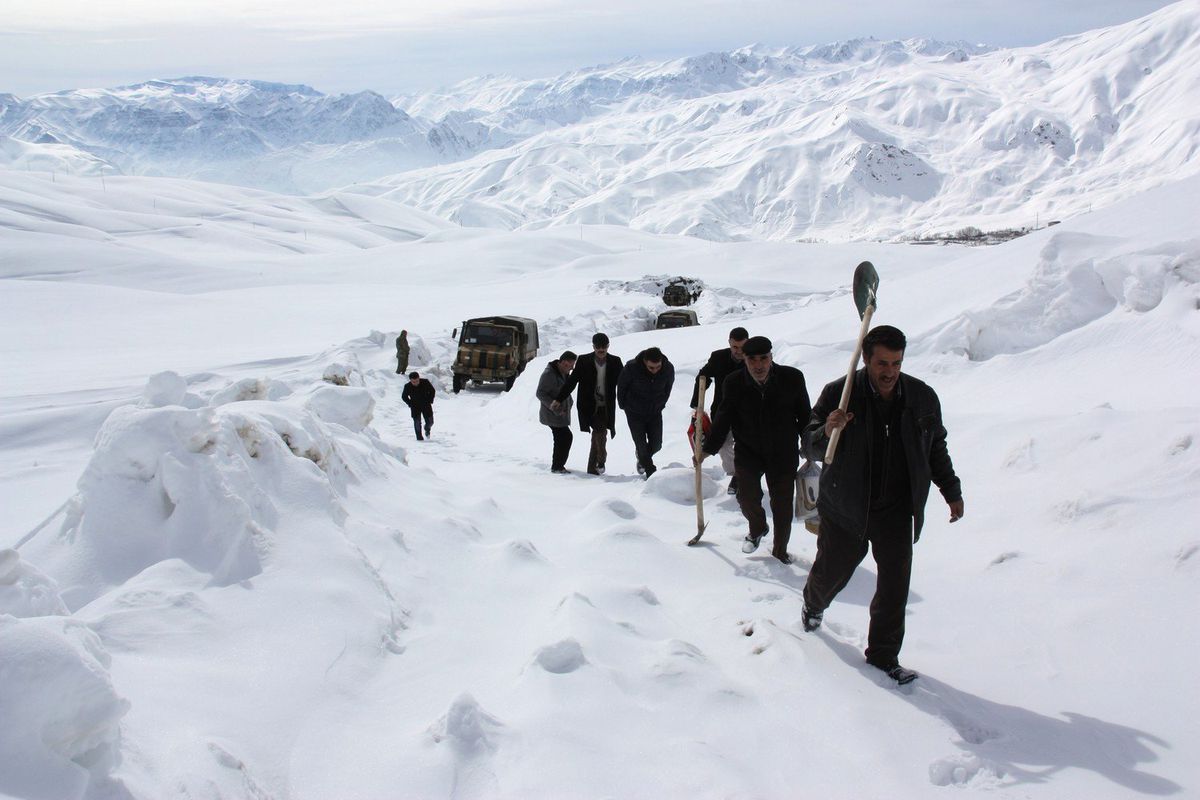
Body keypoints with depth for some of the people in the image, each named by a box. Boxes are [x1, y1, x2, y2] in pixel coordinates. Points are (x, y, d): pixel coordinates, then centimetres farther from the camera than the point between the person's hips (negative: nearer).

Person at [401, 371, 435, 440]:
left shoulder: (425, 382, -14)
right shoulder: (407, 386, -16)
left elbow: (432, 391, 3)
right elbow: (404, 396, 2)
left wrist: (430, 401, -3)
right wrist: (410, 404, -6)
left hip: (426, 405, 1)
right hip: (415, 407, -1)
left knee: (430, 422, 2)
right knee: (417, 422, -8)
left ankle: (427, 428, 36)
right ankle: (419, 437, 6)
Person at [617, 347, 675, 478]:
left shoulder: (668, 368, -18)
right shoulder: (632, 368, -26)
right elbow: (621, 385, -6)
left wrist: (661, 403, 11)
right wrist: (624, 405, 3)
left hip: (655, 412, 3)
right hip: (635, 412, -2)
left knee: (656, 445, 5)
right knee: (641, 445, -5)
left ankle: (643, 459, 36)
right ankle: (651, 473, 9)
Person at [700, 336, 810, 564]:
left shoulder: (792, 378, -11)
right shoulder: (734, 383, -10)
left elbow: (804, 416, 1)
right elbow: (723, 419, -1)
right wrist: (708, 448, -3)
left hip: (783, 453, 0)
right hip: (747, 452, 0)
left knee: (782, 505, 5)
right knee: (748, 498, 0)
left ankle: (780, 551, 27)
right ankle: (757, 529, 36)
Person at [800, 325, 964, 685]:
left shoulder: (923, 398, -2)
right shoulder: (839, 394, -12)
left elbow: (936, 449, 14)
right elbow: (811, 445, -7)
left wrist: (951, 492, 17)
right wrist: (827, 432, -30)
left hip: (897, 512, 2)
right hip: (845, 507, -2)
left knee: (895, 585, 0)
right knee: (831, 571, 14)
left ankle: (883, 655, 17)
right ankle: (813, 604, 49)